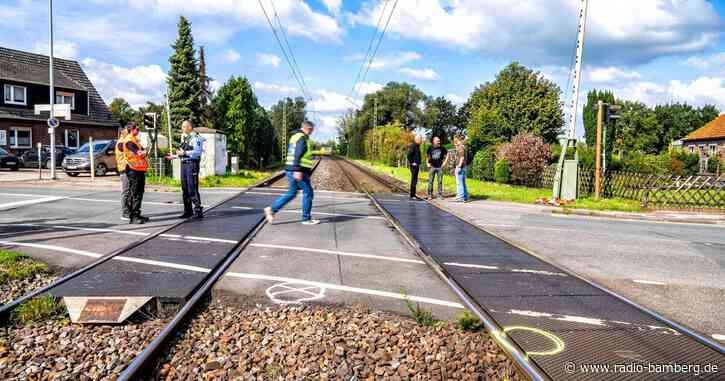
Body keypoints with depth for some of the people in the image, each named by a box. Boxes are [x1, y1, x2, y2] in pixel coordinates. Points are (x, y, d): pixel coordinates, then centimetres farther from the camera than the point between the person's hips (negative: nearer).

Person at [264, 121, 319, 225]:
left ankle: (272, 209, 11)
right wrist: (298, 170, -30)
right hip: (298, 171, -10)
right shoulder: (302, 138, -13)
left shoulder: (295, 136, 17)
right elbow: (297, 155, -24)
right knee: (308, 192, 0)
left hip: (290, 170, 10)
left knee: (292, 193, 17)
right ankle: (306, 219, 7)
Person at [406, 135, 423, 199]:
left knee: (415, 180, 14)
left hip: (417, 165, 10)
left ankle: (413, 194, 21)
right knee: (413, 180, -8)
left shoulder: (417, 146, 16)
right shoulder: (412, 145, -14)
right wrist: (412, 162, -17)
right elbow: (409, 155, -22)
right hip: (414, 165, -10)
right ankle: (412, 195, -5)